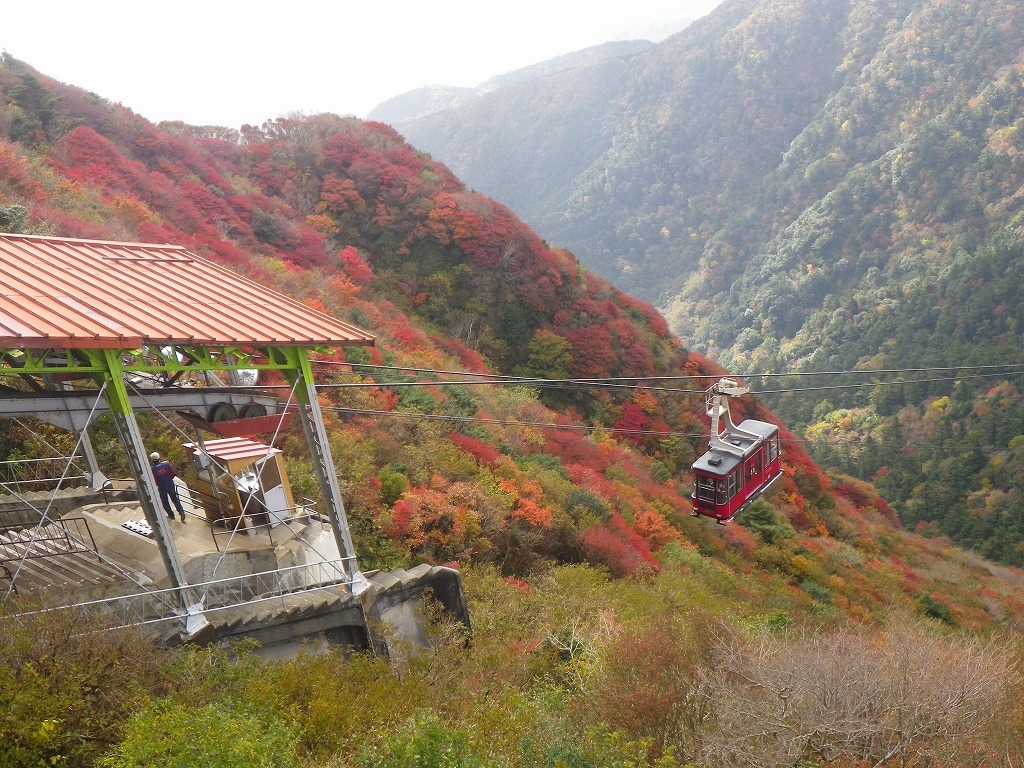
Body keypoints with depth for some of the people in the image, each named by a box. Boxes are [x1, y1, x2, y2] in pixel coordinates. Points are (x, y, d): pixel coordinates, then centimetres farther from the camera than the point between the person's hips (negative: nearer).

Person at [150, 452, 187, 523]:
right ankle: (181, 512, -1)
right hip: (171, 485, 2)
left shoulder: (153, 470, -19)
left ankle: (171, 515, 30)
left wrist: (159, 484, 8)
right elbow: (173, 474, -7)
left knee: (165, 502, 20)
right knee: (175, 499, 17)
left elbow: (155, 482, -14)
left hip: (162, 488, -2)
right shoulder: (166, 463, -14)